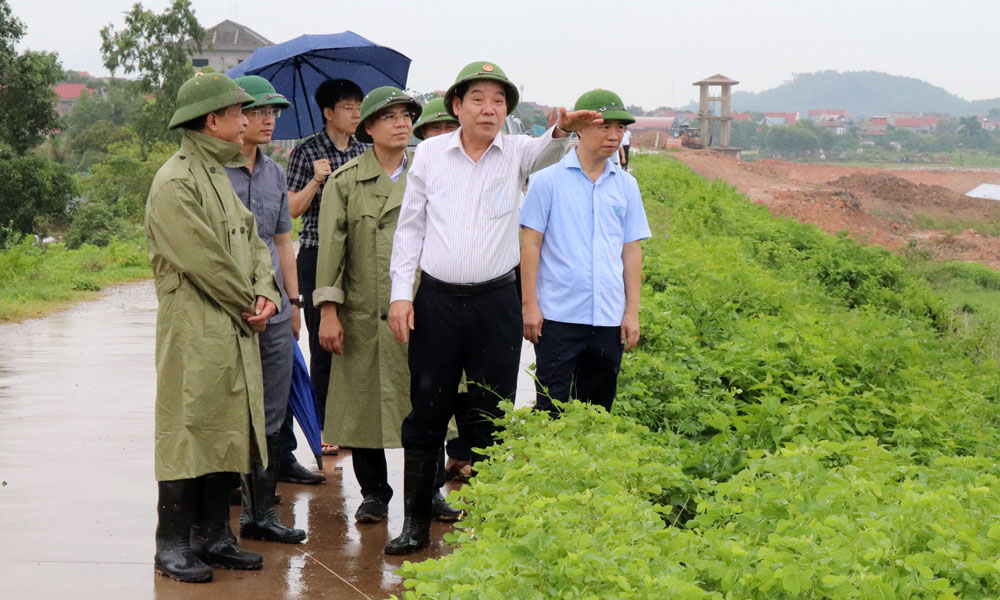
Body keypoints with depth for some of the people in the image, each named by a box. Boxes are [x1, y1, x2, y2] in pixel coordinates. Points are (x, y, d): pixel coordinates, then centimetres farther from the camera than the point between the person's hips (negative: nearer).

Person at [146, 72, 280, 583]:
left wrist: (265, 293, -1)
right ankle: (173, 546, 2)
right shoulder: (175, 183, -12)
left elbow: (252, 241, 17)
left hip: (236, 331, 9)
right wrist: (249, 305, -7)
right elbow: (205, 260, -17)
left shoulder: (219, 175, 18)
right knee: (189, 431, -5)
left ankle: (214, 536, 19)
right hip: (195, 333, -9)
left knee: (229, 433, 11)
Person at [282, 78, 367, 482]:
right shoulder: (307, 153, -3)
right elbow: (292, 210, -6)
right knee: (323, 344, -3)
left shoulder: (364, 154, 13)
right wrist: (315, 181, -19)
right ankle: (323, 428, 5)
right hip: (318, 256, -5)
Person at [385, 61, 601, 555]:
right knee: (426, 411, 3)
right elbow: (409, 226, 9)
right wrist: (401, 292, 2)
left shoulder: (516, 153, 3)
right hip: (436, 300, 0)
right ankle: (415, 523, 13)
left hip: (496, 303, 0)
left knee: (491, 414, 5)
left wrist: (561, 131, -45)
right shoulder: (430, 153, 5)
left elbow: (543, 153, -21)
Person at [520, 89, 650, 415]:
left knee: (596, 409, 9)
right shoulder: (548, 180, -1)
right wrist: (529, 304, -6)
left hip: (608, 319, 4)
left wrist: (633, 312, 8)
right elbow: (530, 243, -1)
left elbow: (631, 251, 12)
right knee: (551, 408, -3)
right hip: (559, 315, -4)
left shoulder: (626, 186, 10)